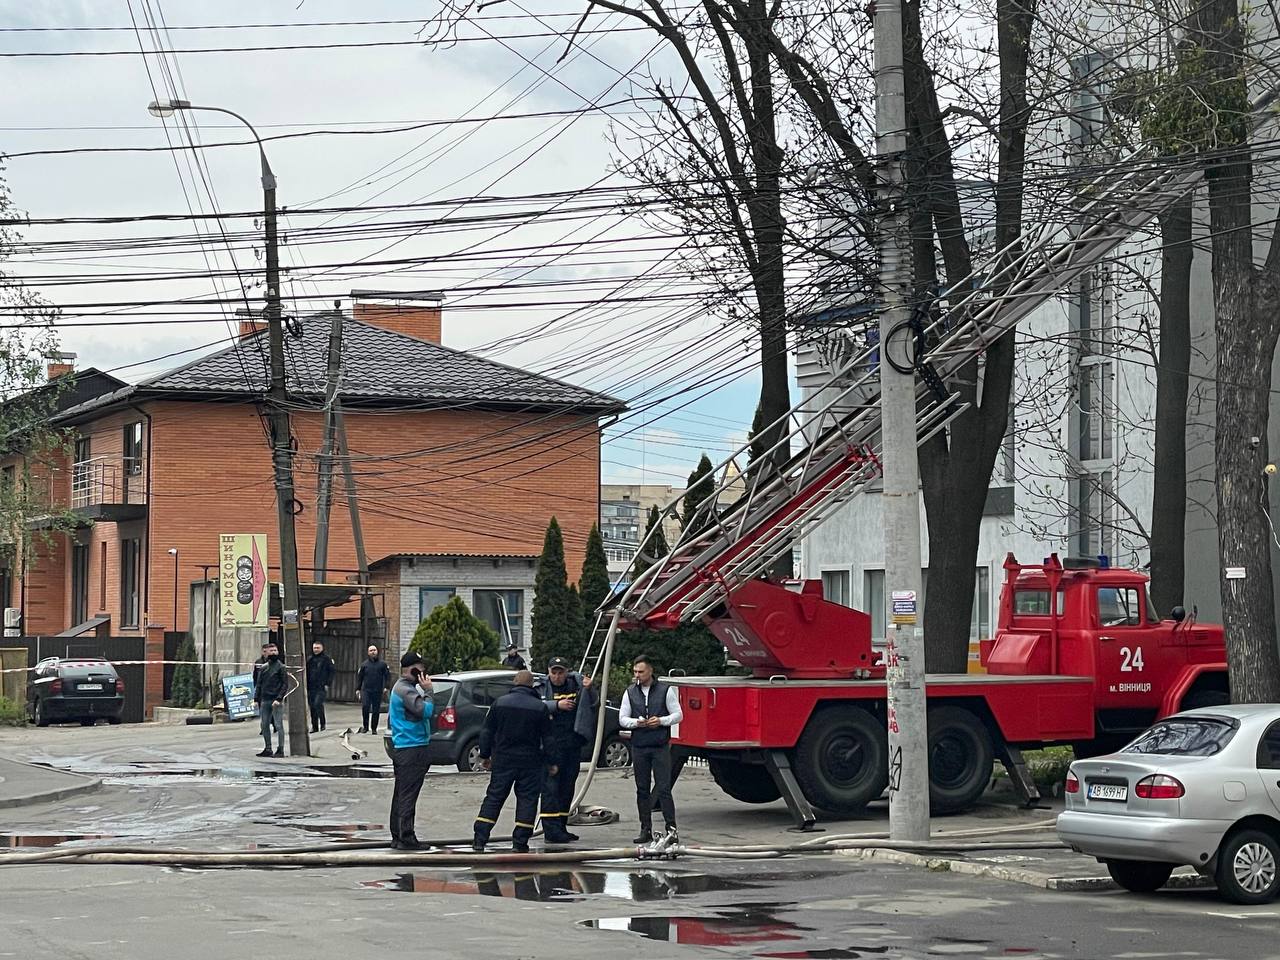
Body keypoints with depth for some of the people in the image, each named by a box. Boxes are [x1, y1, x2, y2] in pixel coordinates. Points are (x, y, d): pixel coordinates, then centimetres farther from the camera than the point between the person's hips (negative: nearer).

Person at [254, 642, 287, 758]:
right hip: (264, 701, 6)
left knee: (278, 725, -5)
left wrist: (279, 699, -16)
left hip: (277, 702, -6)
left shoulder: (281, 667, -2)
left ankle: (280, 750, -1)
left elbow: (285, 685, -7)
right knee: (264, 725, 7)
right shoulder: (263, 668, 13)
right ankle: (268, 749, 15)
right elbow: (259, 684, 16)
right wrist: (256, 699, 7)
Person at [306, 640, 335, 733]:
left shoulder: (327, 659, 1)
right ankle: (314, 726, 13)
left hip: (322, 687, -5)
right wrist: (306, 685, 9)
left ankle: (322, 723, -4)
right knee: (312, 706, 5)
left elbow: (331, 672, -1)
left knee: (318, 703, -19)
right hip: (311, 687, 5)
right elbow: (306, 673, 18)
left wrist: (328, 684, -9)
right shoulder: (309, 659, 14)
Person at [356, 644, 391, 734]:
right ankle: (365, 726, 3)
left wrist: (386, 687, -8)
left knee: (376, 710, 2)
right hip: (366, 690, 0)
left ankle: (374, 728, 12)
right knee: (365, 707, -11)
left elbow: (387, 676, 3)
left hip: (378, 691, 0)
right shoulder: (364, 664, 9)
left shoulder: (382, 664, 5)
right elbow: (359, 677, 13)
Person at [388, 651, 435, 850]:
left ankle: (397, 837, 18)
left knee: (401, 794, 13)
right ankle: (406, 838, -9)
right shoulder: (406, 690, -15)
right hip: (412, 748, -11)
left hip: (401, 748, 11)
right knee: (408, 795, -9)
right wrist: (427, 690, -14)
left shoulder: (399, 688, 19)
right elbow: (426, 710, -25)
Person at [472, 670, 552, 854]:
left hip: (502, 760, 2)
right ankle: (520, 843, 1)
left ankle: (480, 840, 2)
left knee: (494, 798, 7)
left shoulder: (500, 702, 1)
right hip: (530, 762, -2)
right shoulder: (539, 707, -4)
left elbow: (487, 732, 4)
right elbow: (547, 738, 0)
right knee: (527, 800, 4)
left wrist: (485, 756, 14)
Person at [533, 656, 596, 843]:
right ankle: (551, 829, -13)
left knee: (567, 787, 10)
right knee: (551, 786, -9)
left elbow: (592, 703, 12)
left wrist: (588, 689, -7)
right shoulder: (541, 688, 2)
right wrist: (557, 705, -20)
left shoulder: (576, 683, 12)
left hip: (573, 744, 5)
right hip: (551, 744, -5)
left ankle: (561, 827, 17)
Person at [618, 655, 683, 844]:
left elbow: (678, 715, 3)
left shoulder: (665, 690, 2)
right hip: (639, 747, 3)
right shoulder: (630, 692, 10)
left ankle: (671, 828, -7)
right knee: (642, 790, 5)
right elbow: (622, 718, 9)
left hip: (660, 746, -3)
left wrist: (661, 720, -15)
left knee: (664, 789, -8)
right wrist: (636, 722, -11)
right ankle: (646, 830, 10)